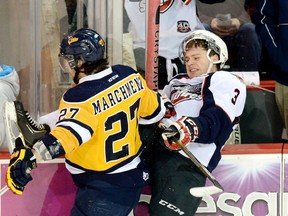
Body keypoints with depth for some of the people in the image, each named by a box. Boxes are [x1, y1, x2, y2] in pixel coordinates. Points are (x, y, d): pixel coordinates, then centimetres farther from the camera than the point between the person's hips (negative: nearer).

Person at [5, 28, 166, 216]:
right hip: (134, 178, 9)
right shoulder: (129, 76, -2)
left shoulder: (80, 98, -23)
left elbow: (70, 132, -42)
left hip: (103, 192, -8)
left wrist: (30, 156, -55)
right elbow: (154, 110, 11)